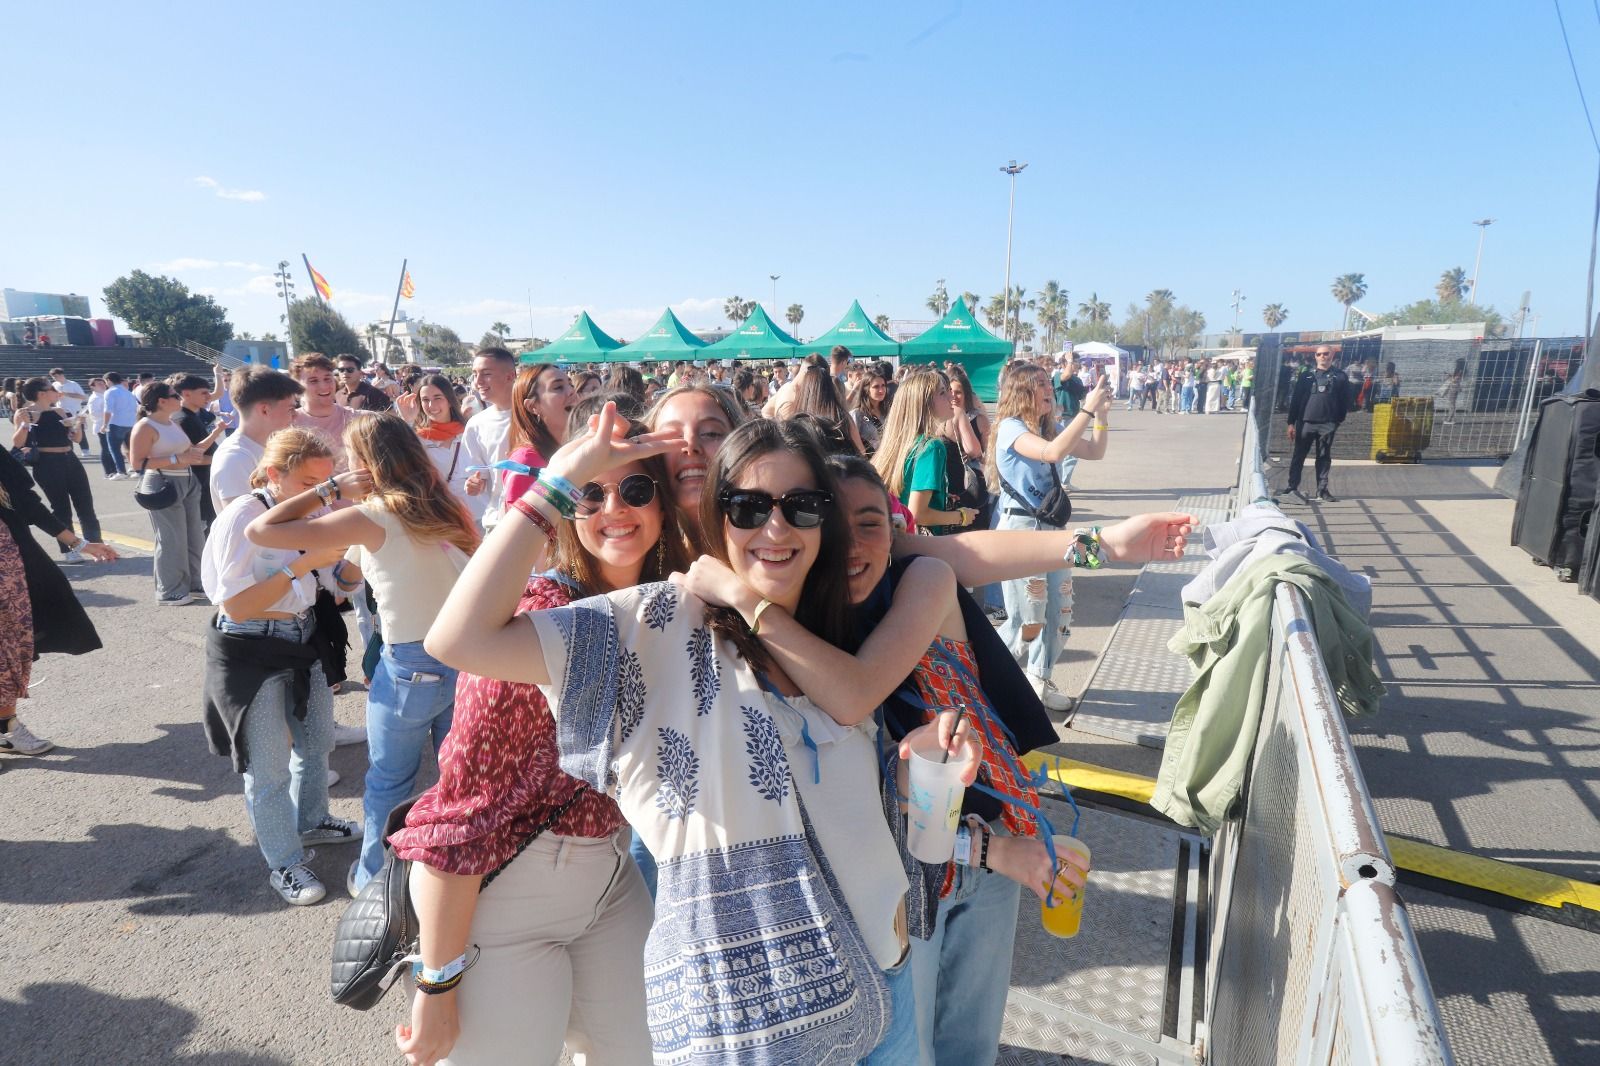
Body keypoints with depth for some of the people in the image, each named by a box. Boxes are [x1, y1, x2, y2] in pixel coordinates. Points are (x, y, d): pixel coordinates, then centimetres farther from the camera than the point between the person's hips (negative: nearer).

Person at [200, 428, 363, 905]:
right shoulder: (242, 516, -20)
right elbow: (237, 606, -23)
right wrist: (303, 564, -28)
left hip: (303, 640, 7)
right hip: (252, 652, -7)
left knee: (317, 740, 24)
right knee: (269, 767, 5)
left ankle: (310, 822, 49)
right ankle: (284, 862, 25)